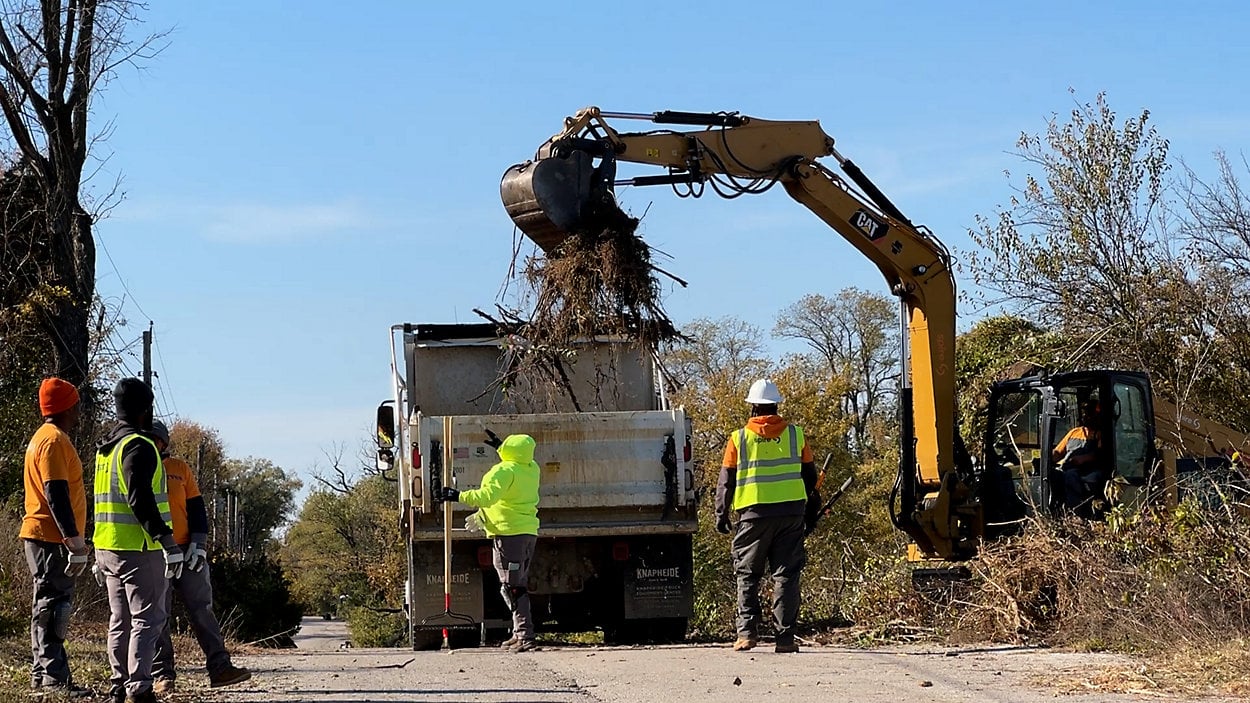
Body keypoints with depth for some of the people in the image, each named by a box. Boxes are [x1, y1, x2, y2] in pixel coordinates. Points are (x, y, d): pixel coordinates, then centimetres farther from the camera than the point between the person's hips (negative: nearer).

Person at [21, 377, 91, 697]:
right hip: (51, 539, -10)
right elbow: (57, 496, -21)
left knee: (47, 608, 13)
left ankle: (43, 676, 17)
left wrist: (75, 541, 22)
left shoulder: (45, 437, 18)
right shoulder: (55, 440, -14)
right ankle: (53, 678, -10)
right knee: (53, 607, -9)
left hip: (43, 538, 10)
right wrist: (76, 543, -22)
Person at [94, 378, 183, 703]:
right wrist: (168, 542, -23)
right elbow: (141, 500, -23)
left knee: (120, 620, 15)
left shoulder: (105, 447, 15)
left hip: (107, 548, 9)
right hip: (138, 549, -9)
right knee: (147, 619, -5)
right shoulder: (138, 446, -14)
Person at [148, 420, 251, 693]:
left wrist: (198, 544, -3)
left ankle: (219, 667, -1)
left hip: (186, 552, 2)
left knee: (202, 609, -1)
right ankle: (162, 675, 4)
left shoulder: (180, 469, 10)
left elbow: (196, 508, 10)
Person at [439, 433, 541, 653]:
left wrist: (460, 496, -20)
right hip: (529, 533, 8)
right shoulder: (532, 469, 12)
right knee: (519, 584, 16)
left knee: (512, 587, -9)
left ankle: (525, 635, -15)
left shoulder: (504, 471, -13)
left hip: (509, 533, -8)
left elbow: (487, 495, -26)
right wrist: (499, 447, 42)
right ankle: (519, 634, 19)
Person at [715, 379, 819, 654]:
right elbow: (809, 476, 10)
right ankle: (785, 636, 0)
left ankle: (747, 631, -1)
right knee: (786, 574, 4)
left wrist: (721, 514, 11)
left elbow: (726, 481, 3)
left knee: (747, 574, 9)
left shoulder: (739, 438, 0)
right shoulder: (795, 435, 5)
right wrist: (812, 511, 20)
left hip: (753, 513, -1)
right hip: (791, 512, 1)